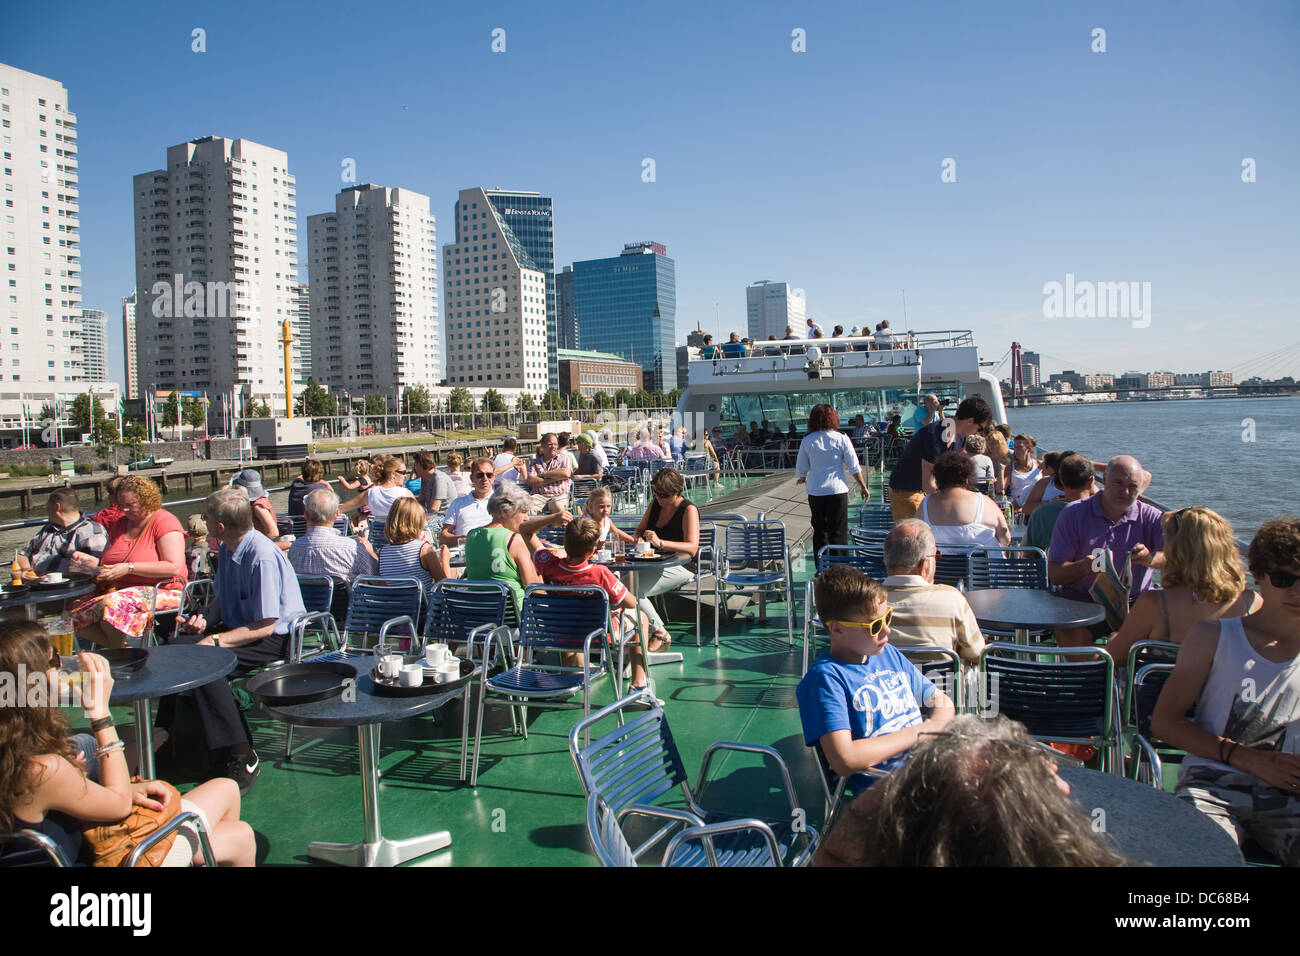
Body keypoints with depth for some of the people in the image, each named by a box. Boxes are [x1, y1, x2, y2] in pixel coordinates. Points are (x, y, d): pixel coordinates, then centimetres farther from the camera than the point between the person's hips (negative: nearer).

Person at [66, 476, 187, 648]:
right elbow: (105, 563, 28)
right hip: (121, 590, 8)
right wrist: (87, 560, 6)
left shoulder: (164, 521, -6)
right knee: (74, 613, -15)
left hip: (161, 592, -8)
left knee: (112, 604, -35)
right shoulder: (121, 523, 19)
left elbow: (174, 567, -18)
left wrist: (129, 568, -20)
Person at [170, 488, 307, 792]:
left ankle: (242, 758, -20)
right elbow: (221, 599, 20)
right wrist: (204, 619, -1)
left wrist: (216, 640, -24)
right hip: (239, 627, 9)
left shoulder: (263, 556, -23)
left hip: (275, 639, -9)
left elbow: (265, 626, -22)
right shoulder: (227, 550, 6)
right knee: (177, 646, -9)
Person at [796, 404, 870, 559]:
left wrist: (803, 478, 29)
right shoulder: (841, 439, -5)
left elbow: (800, 469, 7)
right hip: (837, 490, -2)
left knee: (819, 530, 11)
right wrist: (863, 486, 9)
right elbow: (854, 467, -2)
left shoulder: (807, 441, -1)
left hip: (815, 492, 2)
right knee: (839, 531, 5)